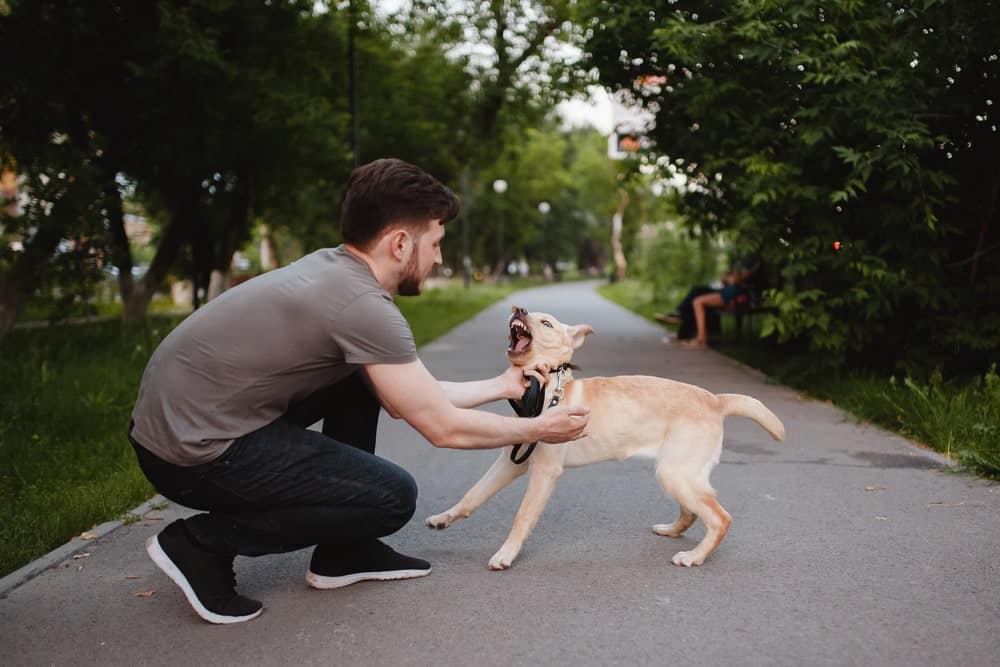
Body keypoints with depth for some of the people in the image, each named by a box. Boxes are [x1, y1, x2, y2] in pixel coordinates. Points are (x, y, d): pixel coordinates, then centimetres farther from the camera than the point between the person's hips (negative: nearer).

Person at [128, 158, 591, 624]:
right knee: (394, 497, -8)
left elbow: (416, 398, 15)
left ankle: (343, 555, 19)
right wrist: (537, 429, 2)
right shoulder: (362, 304, -21)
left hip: (180, 415, 10)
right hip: (194, 452, -10)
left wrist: (501, 386, 22)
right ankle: (202, 542, -1)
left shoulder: (332, 270, 7)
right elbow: (443, 427, -13)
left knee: (366, 382, 16)